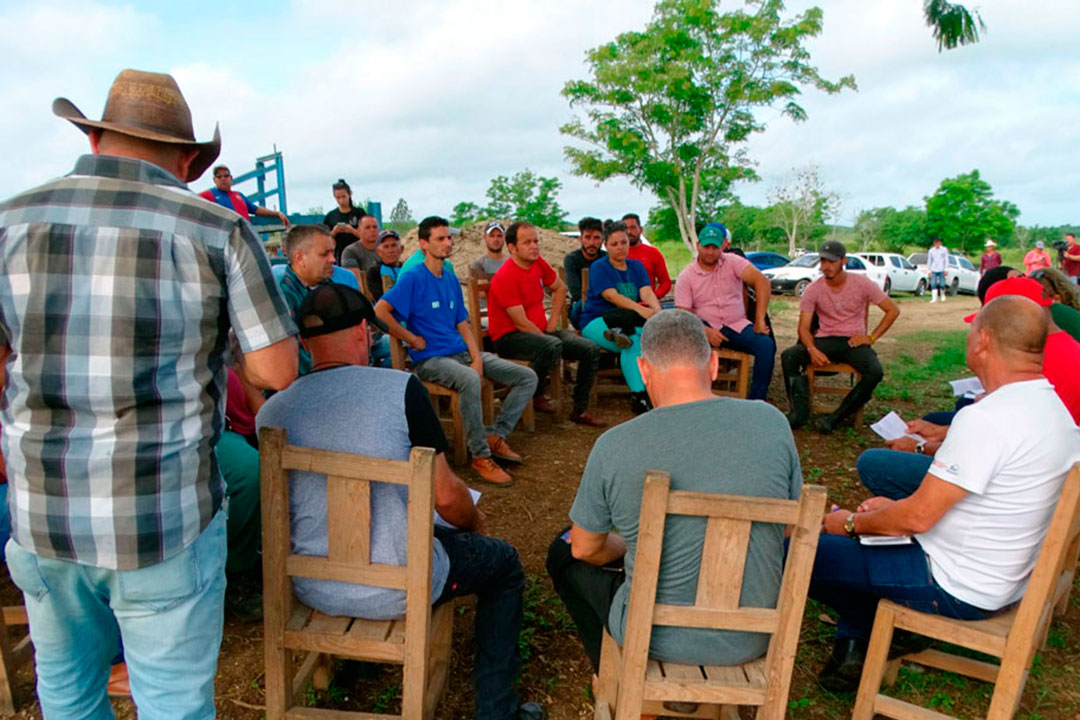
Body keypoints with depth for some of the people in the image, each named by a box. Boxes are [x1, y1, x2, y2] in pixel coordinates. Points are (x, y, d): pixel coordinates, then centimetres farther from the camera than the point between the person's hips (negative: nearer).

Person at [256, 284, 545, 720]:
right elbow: (446, 496, -14)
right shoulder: (400, 389, -17)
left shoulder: (271, 411, -5)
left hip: (310, 589, 5)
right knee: (504, 562, 19)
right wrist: (474, 520, 10)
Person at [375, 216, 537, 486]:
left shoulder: (451, 279, 16)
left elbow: (463, 324, 14)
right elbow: (380, 311, -18)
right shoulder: (412, 278, -6)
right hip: (430, 359, -8)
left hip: (462, 352, 8)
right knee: (470, 380, -40)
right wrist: (412, 339, -12)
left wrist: (478, 360, -1)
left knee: (528, 377, -2)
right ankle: (480, 455, -25)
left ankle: (495, 436, 0)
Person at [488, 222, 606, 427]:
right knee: (552, 346, -38)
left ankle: (580, 410, 4)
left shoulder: (538, 264, 5)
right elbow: (521, 323, -20)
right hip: (509, 337, -8)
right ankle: (536, 396, -11)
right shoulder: (505, 278, -19)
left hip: (540, 330, 8)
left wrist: (553, 321, 12)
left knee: (591, 350, -7)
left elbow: (560, 288, 24)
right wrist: (550, 339, -15)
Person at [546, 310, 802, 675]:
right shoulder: (771, 422, -11)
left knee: (563, 553, 22)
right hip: (753, 641, 4)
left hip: (658, 640, -4)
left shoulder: (614, 446, -19)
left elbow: (584, 549, -4)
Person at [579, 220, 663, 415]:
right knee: (633, 342, -34)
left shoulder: (636, 266, 15)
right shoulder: (598, 267, -1)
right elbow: (612, 296, -17)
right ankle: (638, 397, -32)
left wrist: (657, 309, -26)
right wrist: (639, 309, -33)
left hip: (626, 318, 5)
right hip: (596, 321, -4)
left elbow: (647, 292, -2)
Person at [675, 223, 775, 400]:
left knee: (767, 345, -25)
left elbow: (761, 281, -12)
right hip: (706, 327, -1)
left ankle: (756, 401, -14)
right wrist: (706, 332, -26)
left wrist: (759, 320, -20)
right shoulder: (686, 276, -1)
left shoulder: (733, 262, 0)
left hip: (738, 326, 2)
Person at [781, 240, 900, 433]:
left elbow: (893, 311, 4)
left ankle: (837, 417, -21)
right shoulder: (813, 289, -1)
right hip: (825, 340, 1)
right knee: (788, 356, -27)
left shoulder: (862, 283, -2)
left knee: (875, 372, -31)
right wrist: (812, 349, -25)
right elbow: (804, 327, -4)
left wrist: (872, 337, -7)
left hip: (854, 341, -1)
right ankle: (800, 411, -22)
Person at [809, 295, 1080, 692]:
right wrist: (897, 505, 10)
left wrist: (851, 522, -8)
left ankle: (869, 633, 14)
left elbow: (918, 517, -26)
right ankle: (855, 646, 21)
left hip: (958, 589, -10)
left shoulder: (985, 418, -28)